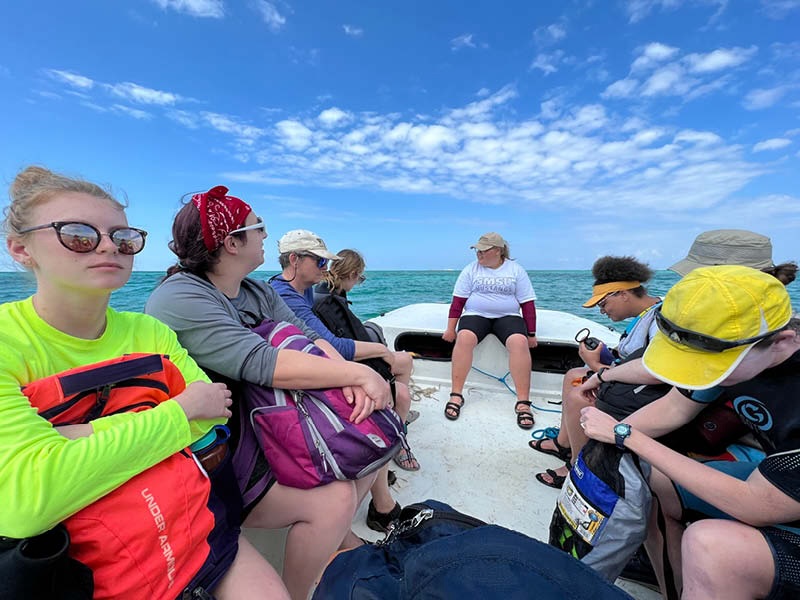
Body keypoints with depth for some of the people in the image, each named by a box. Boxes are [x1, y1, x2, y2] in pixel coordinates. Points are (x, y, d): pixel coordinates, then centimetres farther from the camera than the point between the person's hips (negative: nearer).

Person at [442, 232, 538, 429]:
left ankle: (523, 402, -23)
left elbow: (527, 303, 4)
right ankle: (456, 395, -23)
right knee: (464, 338, -32)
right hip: (476, 315, 0)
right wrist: (450, 328, -5)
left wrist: (531, 334, -1)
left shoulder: (516, 270, 5)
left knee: (519, 342, -31)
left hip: (507, 316, 0)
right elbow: (458, 300, 2)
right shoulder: (471, 269, 6)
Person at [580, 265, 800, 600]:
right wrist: (612, 435, -12)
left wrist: (628, 436, -27)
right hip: (771, 479, 7)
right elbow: (675, 409, -1)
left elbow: (756, 506, -28)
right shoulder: (736, 344, -15)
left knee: (708, 543, -31)